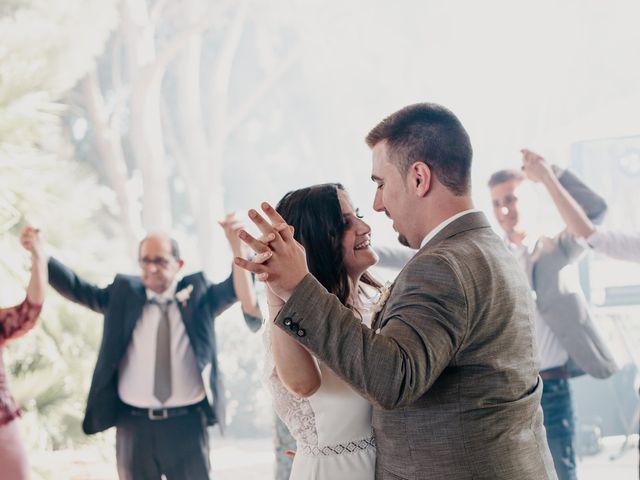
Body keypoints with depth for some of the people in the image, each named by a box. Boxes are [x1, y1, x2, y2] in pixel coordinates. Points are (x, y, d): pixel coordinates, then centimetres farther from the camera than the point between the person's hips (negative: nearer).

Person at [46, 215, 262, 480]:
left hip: (187, 425, -1)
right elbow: (77, 289, 5)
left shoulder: (198, 294, 4)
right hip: (134, 425, 1)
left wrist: (236, 247, -25)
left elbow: (237, 289, -8)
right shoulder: (123, 294, 7)